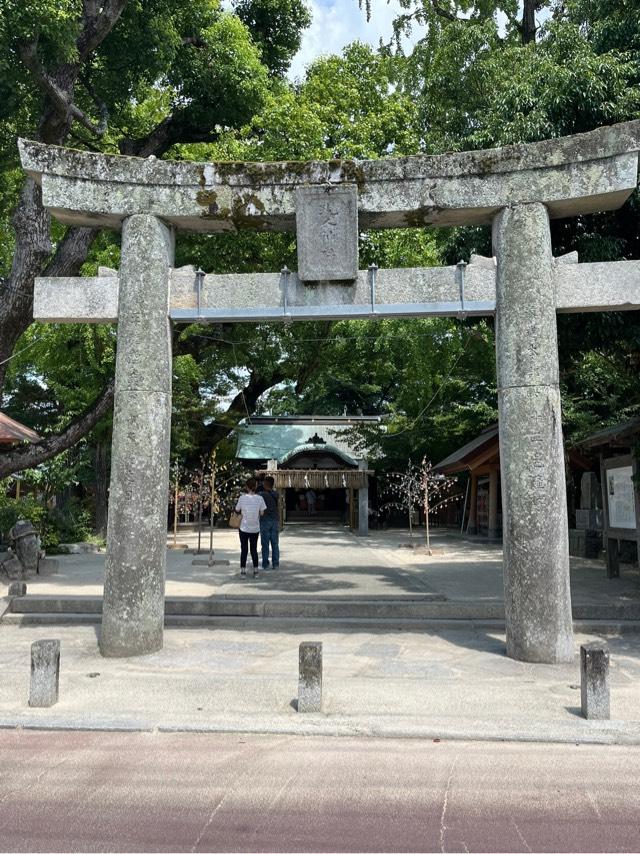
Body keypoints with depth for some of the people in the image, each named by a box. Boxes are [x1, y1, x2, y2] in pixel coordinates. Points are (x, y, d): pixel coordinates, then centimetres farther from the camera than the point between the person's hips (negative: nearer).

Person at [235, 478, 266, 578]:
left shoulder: (242, 498, -11)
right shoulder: (259, 498, -8)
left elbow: (237, 510, 0)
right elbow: (262, 513, -3)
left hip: (244, 527, -2)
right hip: (255, 528, 2)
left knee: (244, 549, 9)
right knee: (254, 549, 14)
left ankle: (243, 571, 9)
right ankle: (255, 571, 16)